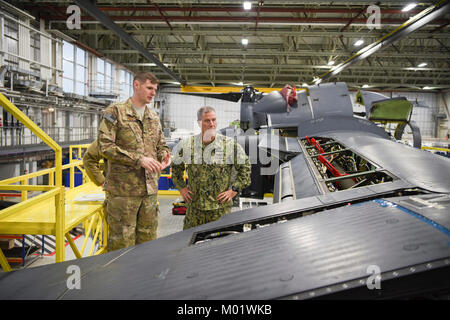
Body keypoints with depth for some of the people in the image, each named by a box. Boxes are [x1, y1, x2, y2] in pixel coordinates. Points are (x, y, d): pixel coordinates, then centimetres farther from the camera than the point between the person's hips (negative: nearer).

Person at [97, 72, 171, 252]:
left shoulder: (154, 117, 15)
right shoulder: (115, 111, -4)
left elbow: (161, 145, 23)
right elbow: (105, 146, -13)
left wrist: (165, 156, -2)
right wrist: (139, 159, -20)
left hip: (150, 189, 6)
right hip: (123, 189, -6)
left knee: (148, 238, 14)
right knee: (122, 240, 2)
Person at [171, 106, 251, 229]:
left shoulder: (231, 145, -3)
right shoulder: (187, 145, 1)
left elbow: (245, 167, 6)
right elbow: (175, 166, 17)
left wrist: (234, 189, -1)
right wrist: (181, 187, 10)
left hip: (221, 207, -1)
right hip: (194, 206, 2)